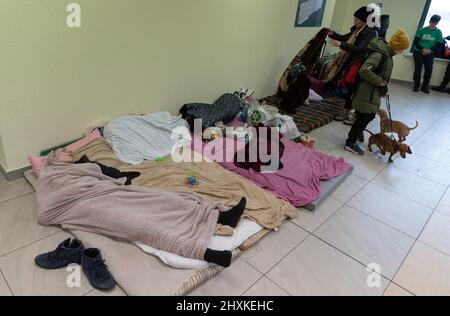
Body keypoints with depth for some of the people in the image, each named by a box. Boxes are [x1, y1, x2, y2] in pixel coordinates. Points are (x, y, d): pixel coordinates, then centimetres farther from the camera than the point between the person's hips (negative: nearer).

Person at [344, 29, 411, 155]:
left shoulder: (388, 53, 6)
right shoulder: (380, 54, -23)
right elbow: (364, 70, -34)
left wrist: (383, 88, 13)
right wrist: (380, 82, -23)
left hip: (375, 92, 9)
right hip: (367, 92, -9)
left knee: (370, 115, 21)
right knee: (363, 118, 0)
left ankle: (359, 131, 45)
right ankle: (350, 143, 13)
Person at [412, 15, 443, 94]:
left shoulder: (438, 32, 4)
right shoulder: (422, 30, 0)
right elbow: (415, 42, -2)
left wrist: (429, 50, -16)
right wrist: (423, 49, -16)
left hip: (429, 54, 1)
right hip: (418, 52, -1)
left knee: (429, 69, -11)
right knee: (418, 68, -13)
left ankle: (425, 86, 1)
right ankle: (416, 85, 0)